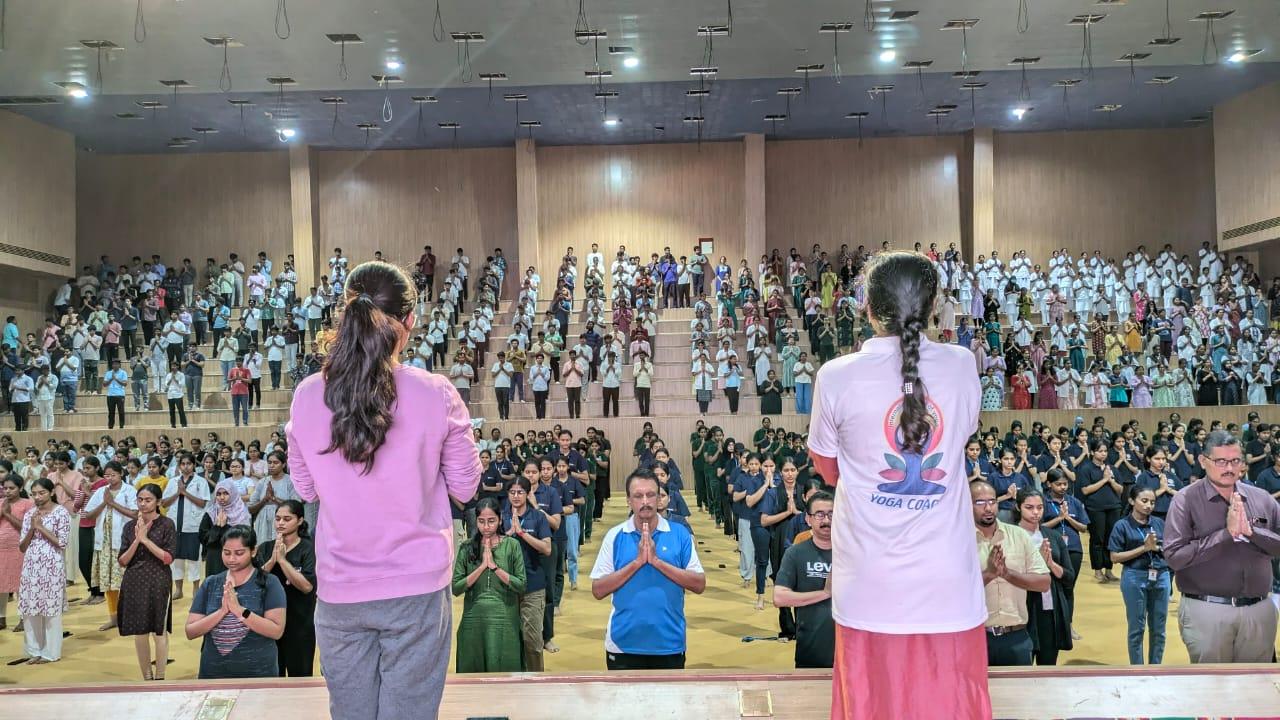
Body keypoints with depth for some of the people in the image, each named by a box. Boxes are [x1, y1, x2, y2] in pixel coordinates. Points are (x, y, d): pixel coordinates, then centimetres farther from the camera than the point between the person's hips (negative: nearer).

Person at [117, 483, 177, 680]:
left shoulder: (167, 524, -3)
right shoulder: (130, 526, 6)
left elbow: (168, 558, -10)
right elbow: (123, 561, 2)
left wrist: (145, 539, -13)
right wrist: (137, 540, -12)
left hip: (158, 583, -3)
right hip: (134, 583, 3)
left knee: (159, 632, -1)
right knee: (139, 633, 7)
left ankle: (159, 678, 9)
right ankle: (146, 677, 18)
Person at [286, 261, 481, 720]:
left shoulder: (308, 396, -5)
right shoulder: (436, 394, -12)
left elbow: (306, 489, 8)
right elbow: (464, 488, 0)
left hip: (339, 591, 2)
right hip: (417, 587, -2)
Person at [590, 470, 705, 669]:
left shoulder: (680, 534, -1)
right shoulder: (614, 536, -1)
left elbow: (699, 584, -7)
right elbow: (598, 590, -6)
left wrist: (657, 561, -17)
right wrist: (637, 562, -16)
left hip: (669, 644, 0)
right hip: (624, 644, 0)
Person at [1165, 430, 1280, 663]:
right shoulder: (1186, 500, -5)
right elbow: (1174, 556, -15)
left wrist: (1250, 531, -14)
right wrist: (1226, 533, -17)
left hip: (1259, 611, 4)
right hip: (1206, 611, -4)